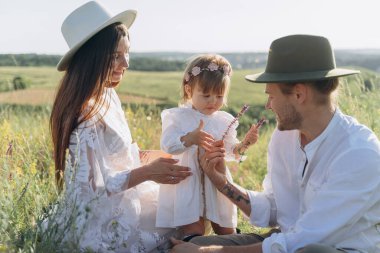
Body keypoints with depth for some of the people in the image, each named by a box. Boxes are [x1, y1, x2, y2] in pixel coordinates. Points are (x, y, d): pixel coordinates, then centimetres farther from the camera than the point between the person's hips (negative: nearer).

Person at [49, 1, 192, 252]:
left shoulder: (108, 94, 1)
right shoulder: (87, 113, -28)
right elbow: (94, 186, -26)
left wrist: (155, 158, 5)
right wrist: (148, 172, -25)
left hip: (122, 201, 9)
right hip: (106, 225, -9)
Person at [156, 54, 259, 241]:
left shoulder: (225, 120, 4)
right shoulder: (177, 117, -6)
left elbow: (230, 152, 6)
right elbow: (167, 145, -17)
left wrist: (244, 144, -14)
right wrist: (190, 139, -34)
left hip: (217, 183, 4)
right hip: (187, 184, -3)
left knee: (226, 231, 13)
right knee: (193, 232, -4)